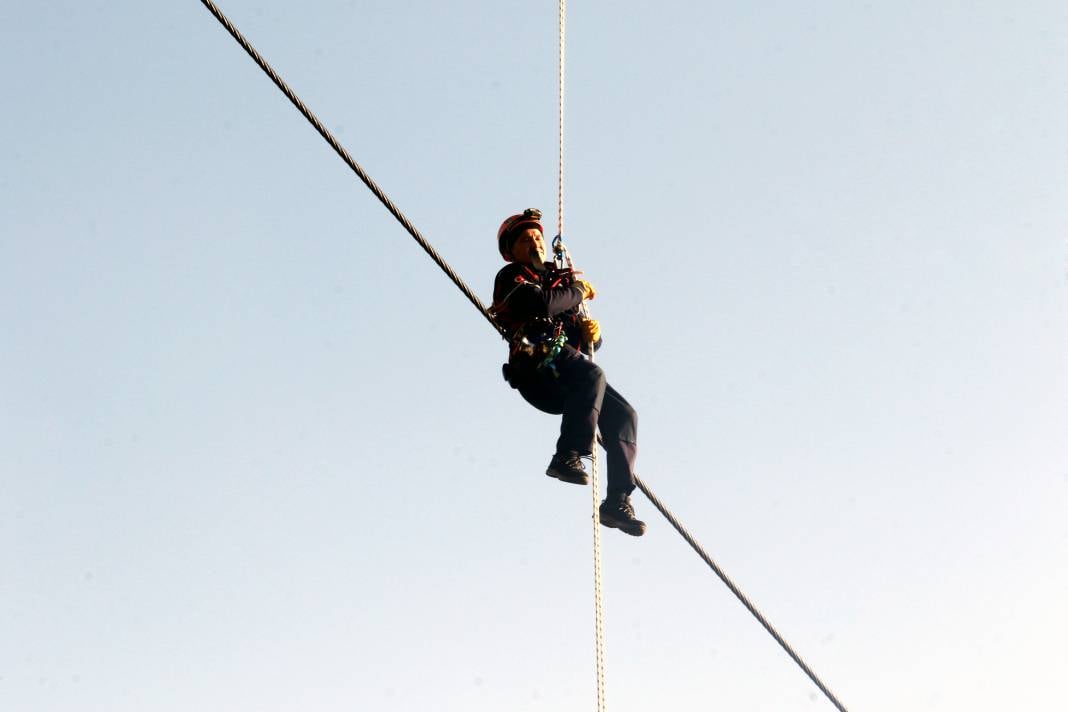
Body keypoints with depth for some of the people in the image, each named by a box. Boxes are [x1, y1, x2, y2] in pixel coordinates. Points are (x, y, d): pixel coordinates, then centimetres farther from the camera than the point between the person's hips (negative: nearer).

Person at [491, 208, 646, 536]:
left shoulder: (558, 281, 30)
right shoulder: (511, 277, 9)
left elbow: (586, 341, 27)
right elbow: (540, 303, -15)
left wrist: (591, 333, 2)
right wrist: (579, 291, 1)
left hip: (561, 379, 7)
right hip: (535, 365, -7)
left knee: (623, 414, -9)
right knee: (593, 375, -33)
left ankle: (617, 500, -11)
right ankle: (567, 456, -36)